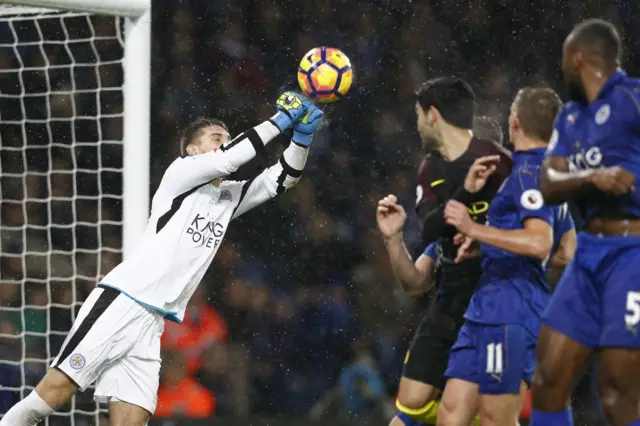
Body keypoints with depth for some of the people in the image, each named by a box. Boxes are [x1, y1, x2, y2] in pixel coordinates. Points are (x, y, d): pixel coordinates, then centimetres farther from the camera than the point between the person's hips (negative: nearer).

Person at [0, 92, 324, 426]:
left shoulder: (230, 197, 20)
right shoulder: (181, 173, 2)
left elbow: (282, 178, 14)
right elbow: (227, 159, -15)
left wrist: (302, 136, -2)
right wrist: (280, 121, -11)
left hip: (152, 323, 6)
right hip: (120, 302, -6)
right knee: (54, 392, -15)